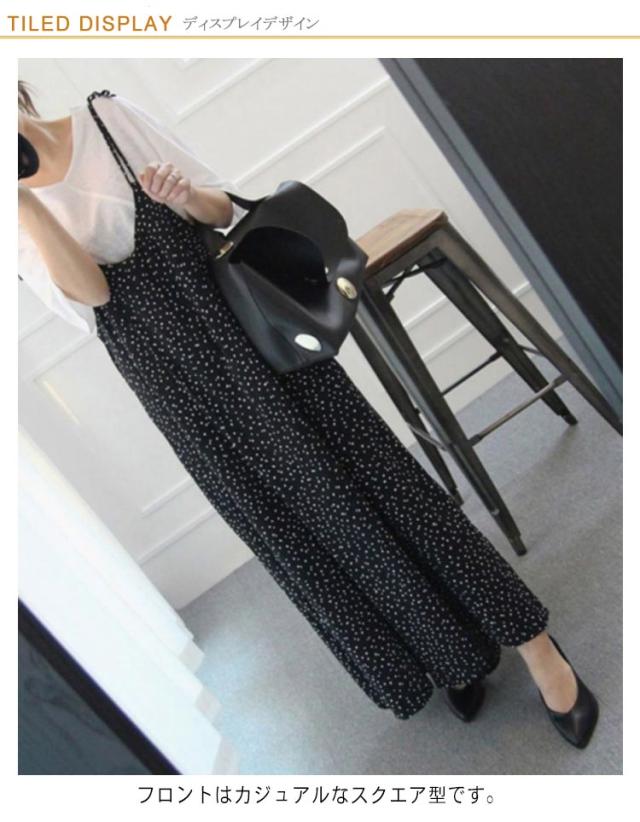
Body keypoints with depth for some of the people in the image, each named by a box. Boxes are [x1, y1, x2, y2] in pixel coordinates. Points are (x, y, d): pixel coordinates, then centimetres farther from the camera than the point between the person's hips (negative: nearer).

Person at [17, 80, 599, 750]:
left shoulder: (105, 116, 3)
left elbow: (225, 205, 4)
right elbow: (88, 292, -10)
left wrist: (185, 198, -16)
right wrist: (26, 204, -20)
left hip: (237, 322, -1)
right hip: (174, 381, 2)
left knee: (362, 472, -1)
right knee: (287, 517, 7)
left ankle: (535, 648, 14)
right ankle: (447, 656, 31)